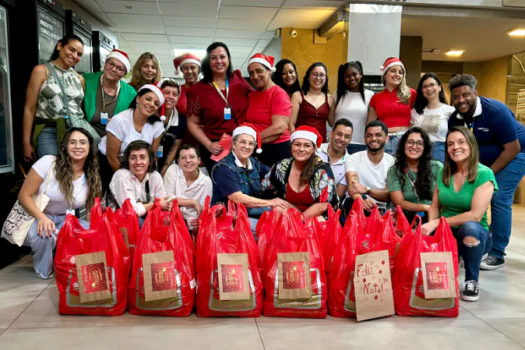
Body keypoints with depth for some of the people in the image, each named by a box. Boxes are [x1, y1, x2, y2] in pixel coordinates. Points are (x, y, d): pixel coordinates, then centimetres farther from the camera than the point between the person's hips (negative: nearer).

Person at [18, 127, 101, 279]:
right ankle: (43, 270, -4)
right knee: (45, 234, -37)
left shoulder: (91, 177, -2)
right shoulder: (48, 162, -15)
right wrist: (42, 217, -32)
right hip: (35, 217, -3)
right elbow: (24, 195, -15)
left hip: (64, 221, 4)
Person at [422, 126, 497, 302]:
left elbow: (475, 215, -21)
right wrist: (431, 227, -16)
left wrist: (437, 223, -25)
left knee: (469, 227, -39)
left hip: (473, 235, -3)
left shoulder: (484, 174, -12)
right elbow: (434, 206, 5)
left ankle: (471, 281, -13)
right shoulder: (444, 173, 3)